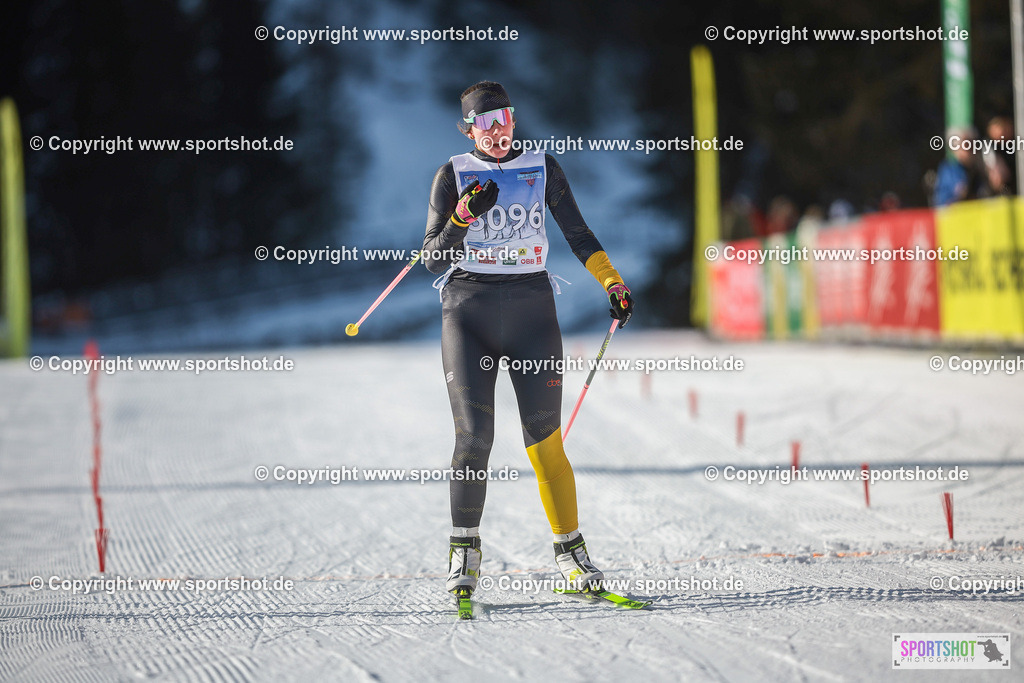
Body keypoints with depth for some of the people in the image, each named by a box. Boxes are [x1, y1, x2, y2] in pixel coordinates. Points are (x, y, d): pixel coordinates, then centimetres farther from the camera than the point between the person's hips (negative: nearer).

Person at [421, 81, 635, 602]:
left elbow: (578, 235, 15)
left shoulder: (542, 169, 9)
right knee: (473, 437, -10)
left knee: (545, 441, -4)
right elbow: (432, 260, -1)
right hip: (468, 310, -1)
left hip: (531, 310, 1)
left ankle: (570, 552, 4)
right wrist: (464, 215, -17)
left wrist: (612, 283, 4)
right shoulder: (453, 176, 4)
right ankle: (464, 551, 3)